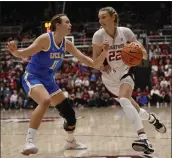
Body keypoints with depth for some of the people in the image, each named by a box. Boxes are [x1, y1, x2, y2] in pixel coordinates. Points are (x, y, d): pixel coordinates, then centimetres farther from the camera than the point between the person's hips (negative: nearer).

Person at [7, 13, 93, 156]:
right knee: (45, 101, -38)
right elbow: (24, 54, -24)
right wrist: (14, 51, -46)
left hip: (48, 80, 8)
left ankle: (71, 141, 36)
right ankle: (29, 142, -35)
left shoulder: (66, 44, 1)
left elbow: (83, 58, 9)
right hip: (32, 77, -8)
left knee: (69, 112, 9)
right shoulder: (45, 39, -20)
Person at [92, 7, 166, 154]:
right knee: (131, 106, 10)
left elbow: (144, 55, -8)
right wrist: (104, 52, -32)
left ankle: (143, 138, -41)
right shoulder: (98, 35, -14)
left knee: (124, 99, -31)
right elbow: (96, 64, -14)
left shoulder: (125, 32, -14)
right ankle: (151, 118, 44)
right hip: (109, 77, 2)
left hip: (125, 72, -2)